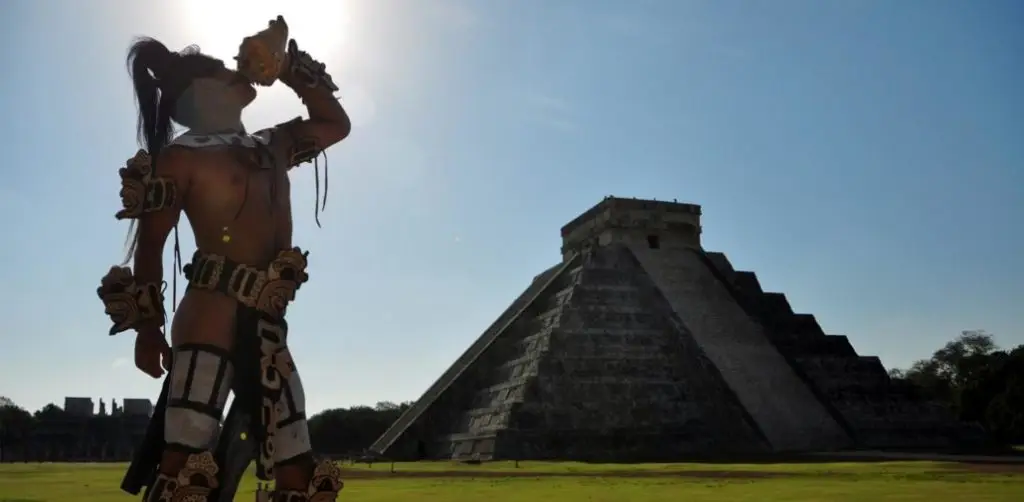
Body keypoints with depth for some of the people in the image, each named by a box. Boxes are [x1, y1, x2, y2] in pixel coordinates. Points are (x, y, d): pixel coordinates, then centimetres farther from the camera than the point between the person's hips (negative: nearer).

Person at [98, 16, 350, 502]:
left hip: (268, 331, 7)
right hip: (211, 321, -6)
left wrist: (292, 69, 23)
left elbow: (337, 124, 33)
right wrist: (147, 328, -2)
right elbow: (149, 246, 2)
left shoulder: (271, 147, 21)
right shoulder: (182, 156, 3)